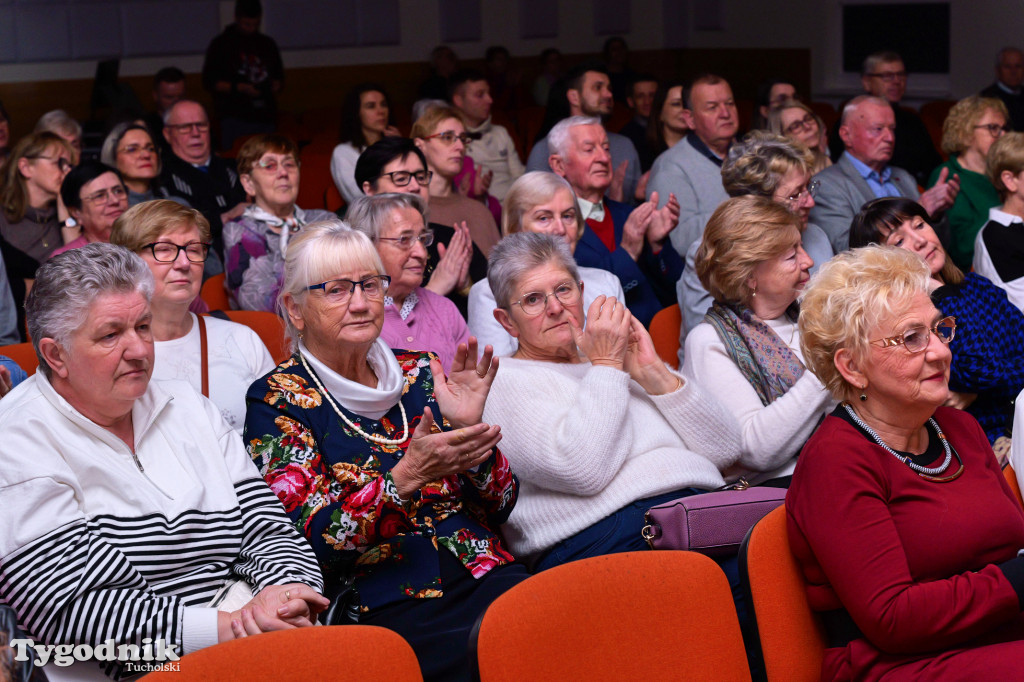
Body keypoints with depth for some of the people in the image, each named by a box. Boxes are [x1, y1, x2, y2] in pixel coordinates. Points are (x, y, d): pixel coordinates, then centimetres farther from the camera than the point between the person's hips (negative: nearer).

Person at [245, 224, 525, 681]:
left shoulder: (419, 373, 16)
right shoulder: (280, 400, 4)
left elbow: (499, 506, 12)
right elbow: (310, 540, -8)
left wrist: (469, 428, -7)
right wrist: (409, 475, -21)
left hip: (484, 574, 5)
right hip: (386, 605, -5)